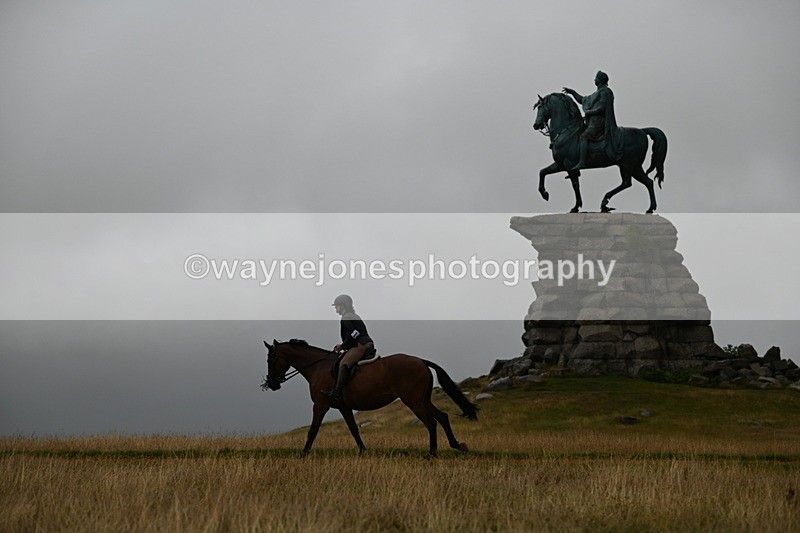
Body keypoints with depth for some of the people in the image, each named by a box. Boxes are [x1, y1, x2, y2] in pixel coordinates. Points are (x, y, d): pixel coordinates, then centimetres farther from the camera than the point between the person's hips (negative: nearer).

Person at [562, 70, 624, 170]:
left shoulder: (604, 92, -8)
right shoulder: (597, 93, 23)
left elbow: (601, 108, -18)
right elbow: (583, 100, 31)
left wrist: (588, 112, -10)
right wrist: (572, 92, 26)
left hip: (599, 122, -11)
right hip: (594, 121, 11)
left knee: (584, 137, -23)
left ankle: (582, 162, -34)